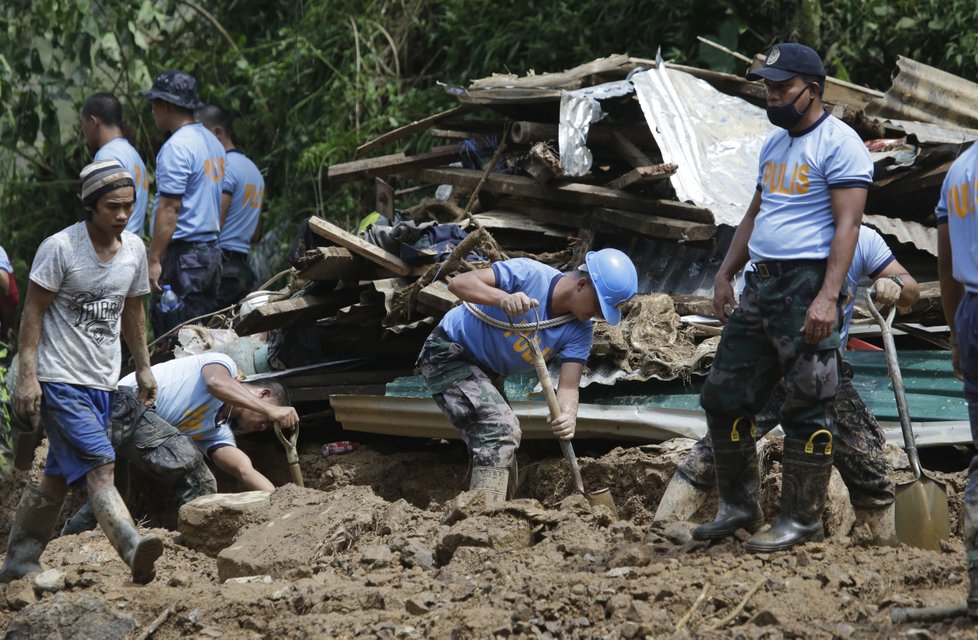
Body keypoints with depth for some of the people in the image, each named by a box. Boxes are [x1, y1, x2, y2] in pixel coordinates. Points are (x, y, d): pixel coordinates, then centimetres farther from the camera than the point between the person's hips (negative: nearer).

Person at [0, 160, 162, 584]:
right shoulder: (60, 248, -13)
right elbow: (34, 311, -10)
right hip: (60, 380, -7)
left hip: (103, 382, 7)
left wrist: (143, 367, 20)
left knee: (57, 478, 11)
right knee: (98, 466, -21)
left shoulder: (134, 250, 6)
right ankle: (134, 550, -34)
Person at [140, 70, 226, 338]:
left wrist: (154, 260, -17)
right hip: (212, 251, 9)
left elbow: (170, 208, -18)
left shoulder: (177, 147, -13)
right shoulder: (212, 142, 15)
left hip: (183, 254, -9)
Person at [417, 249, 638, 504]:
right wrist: (503, 298, -49)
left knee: (497, 453, 16)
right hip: (448, 354, -8)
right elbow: (458, 283, -31)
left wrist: (567, 416, -41)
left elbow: (568, 386, -18)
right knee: (503, 428, -25)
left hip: (485, 374, 8)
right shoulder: (529, 275, -25)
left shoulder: (579, 332, -9)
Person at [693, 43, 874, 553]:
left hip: (808, 285, -9)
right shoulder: (774, 145, 18)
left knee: (807, 409, -3)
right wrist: (725, 275, 16)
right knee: (724, 396, 9)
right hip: (762, 283, 9)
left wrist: (828, 297, -24)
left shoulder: (838, 144, -9)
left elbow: (847, 224, -16)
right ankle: (738, 507, 19)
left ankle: (802, 520, 4)